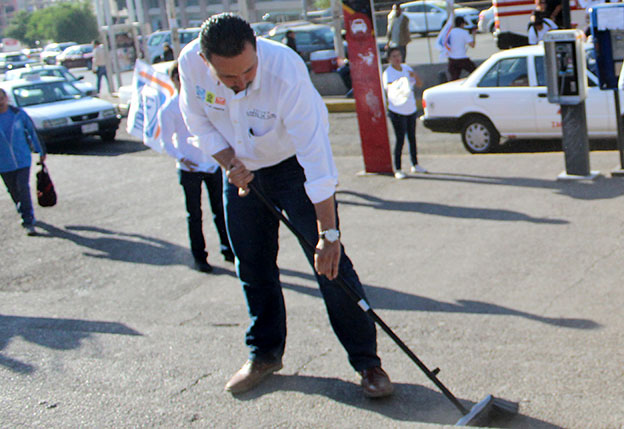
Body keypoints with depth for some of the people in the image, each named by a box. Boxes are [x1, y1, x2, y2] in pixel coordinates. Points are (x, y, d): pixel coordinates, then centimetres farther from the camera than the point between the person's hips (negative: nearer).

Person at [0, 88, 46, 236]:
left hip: (22, 159, -2)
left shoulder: (19, 114, -3)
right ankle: (26, 215, 34)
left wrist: (41, 152, 11)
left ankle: (29, 222, -7)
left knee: (23, 188, -11)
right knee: (14, 191, 11)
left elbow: (32, 131, 7)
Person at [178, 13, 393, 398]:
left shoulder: (286, 71, -36)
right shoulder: (191, 64, -22)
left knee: (330, 261, -10)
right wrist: (230, 163, -15)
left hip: (294, 164, -4)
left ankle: (367, 360, 1)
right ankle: (265, 354, 26)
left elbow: (315, 156, -36)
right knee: (252, 266, 8)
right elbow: (198, 121, -1)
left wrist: (329, 232, -36)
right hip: (241, 169, 4)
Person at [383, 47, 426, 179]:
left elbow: (420, 84, 5)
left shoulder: (406, 68, 4)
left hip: (411, 109, 6)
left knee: (412, 137, 16)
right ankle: (397, 170, 1)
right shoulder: (388, 73, -14)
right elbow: (389, 87, -31)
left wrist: (415, 75, -15)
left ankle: (415, 165, 29)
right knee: (400, 139, -6)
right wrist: (398, 89, -53)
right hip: (397, 111, -6)